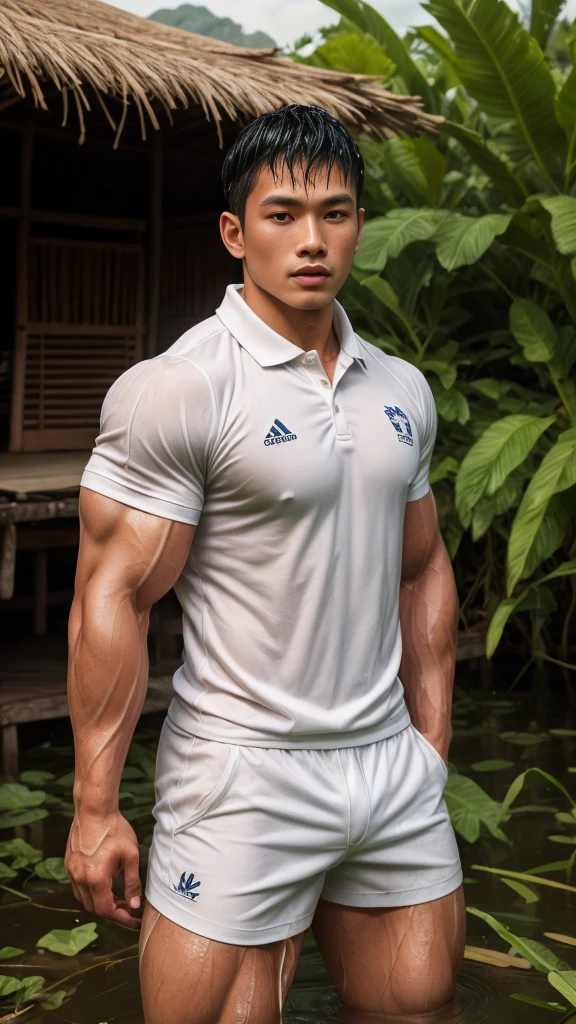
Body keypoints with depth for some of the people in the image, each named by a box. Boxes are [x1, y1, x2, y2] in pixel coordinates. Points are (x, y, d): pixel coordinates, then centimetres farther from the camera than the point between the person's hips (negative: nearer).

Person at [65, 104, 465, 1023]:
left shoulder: (403, 391, 9)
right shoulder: (176, 391, -12)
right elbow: (113, 598, -13)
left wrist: (433, 742, 16)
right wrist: (95, 808, -15)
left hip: (393, 765, 6)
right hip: (244, 775, -6)